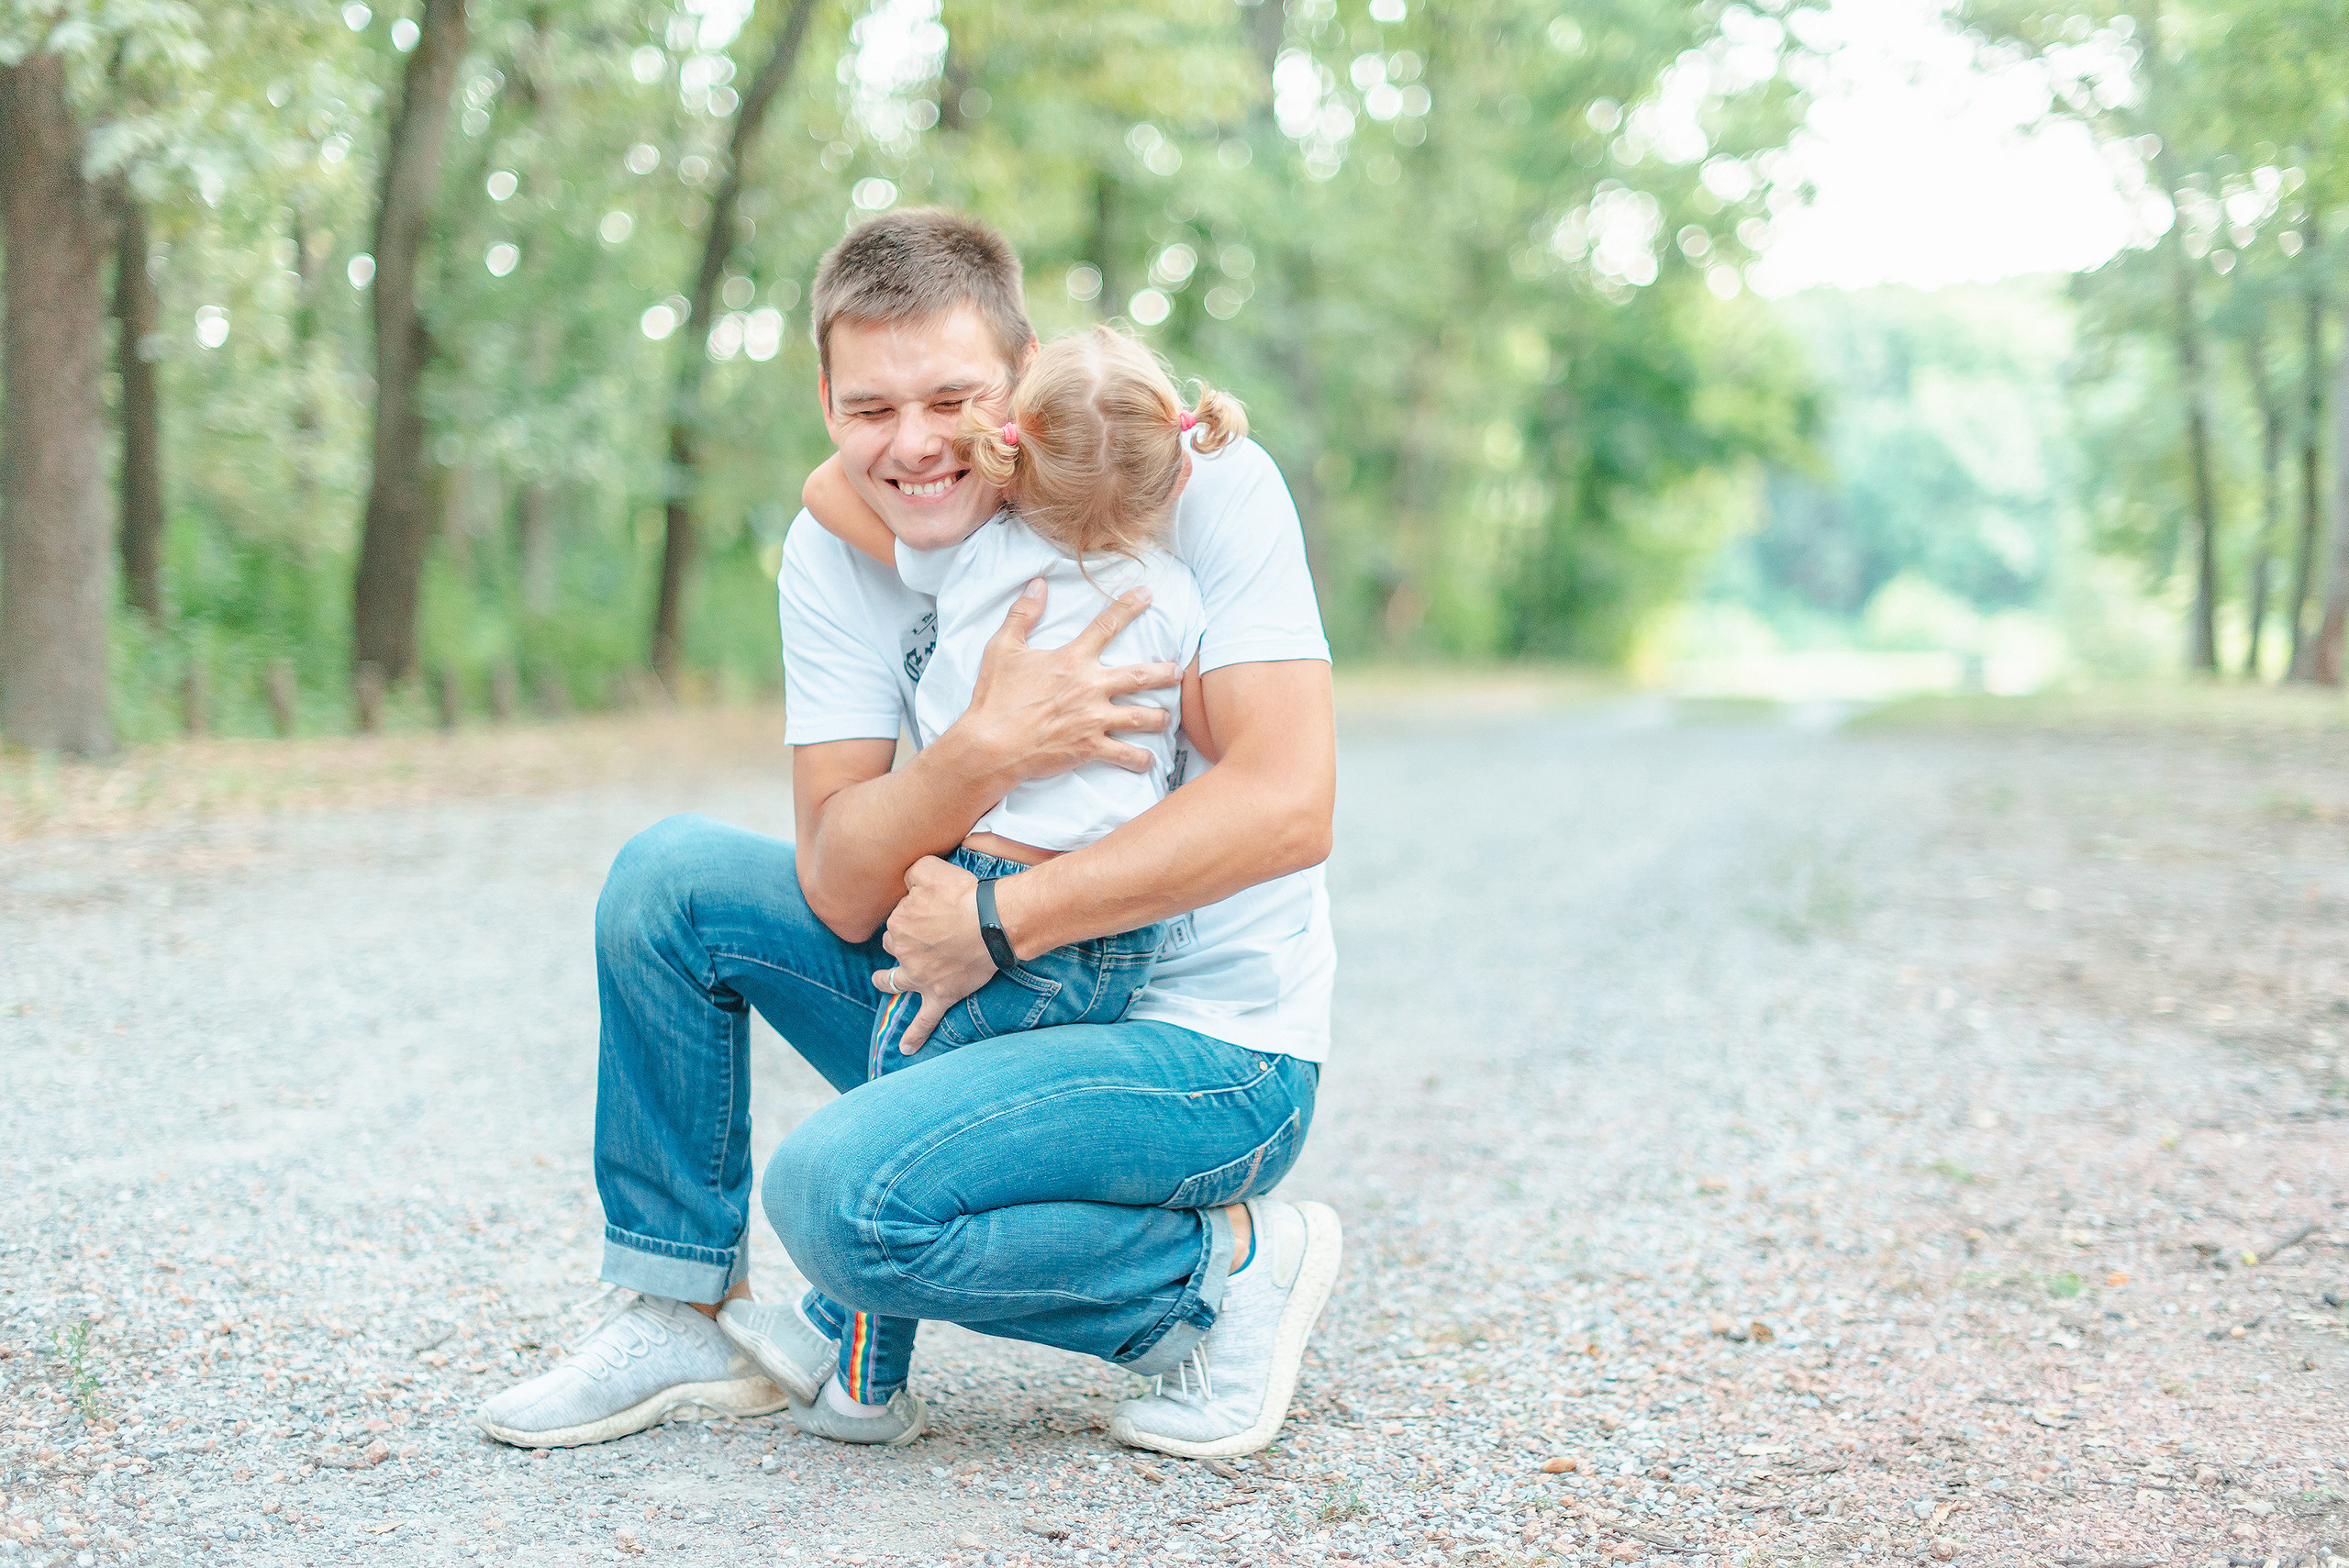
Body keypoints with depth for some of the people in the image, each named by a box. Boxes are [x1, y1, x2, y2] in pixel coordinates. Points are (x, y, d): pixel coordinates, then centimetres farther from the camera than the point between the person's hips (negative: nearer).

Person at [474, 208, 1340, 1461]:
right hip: (986, 990, 6)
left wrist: (997, 918, -24)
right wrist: (986, 750, -30)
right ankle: (686, 1317, 8)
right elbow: (841, 888, -11)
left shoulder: (1202, 485, -16)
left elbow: (1286, 805, -26)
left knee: (840, 1191, -27)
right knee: (672, 875, -5)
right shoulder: (835, 552, -3)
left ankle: (1223, 1272, -4)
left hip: (1212, 1047, -6)